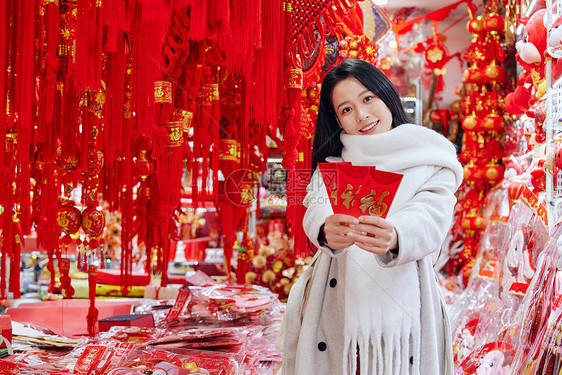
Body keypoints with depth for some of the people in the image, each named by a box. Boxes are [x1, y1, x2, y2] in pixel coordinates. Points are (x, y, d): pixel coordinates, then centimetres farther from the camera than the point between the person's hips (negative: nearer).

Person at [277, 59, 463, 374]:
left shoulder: (432, 161, 4)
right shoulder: (332, 161, 10)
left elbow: (431, 218, -15)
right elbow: (318, 209, -9)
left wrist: (394, 236, -38)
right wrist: (327, 230, -34)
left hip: (401, 310, -1)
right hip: (336, 310, 2)